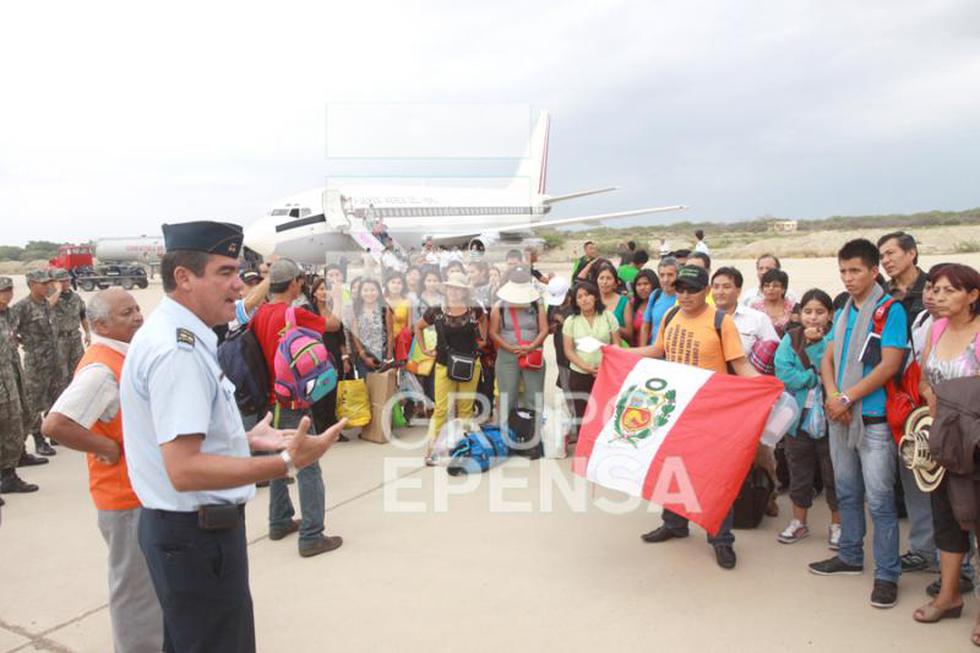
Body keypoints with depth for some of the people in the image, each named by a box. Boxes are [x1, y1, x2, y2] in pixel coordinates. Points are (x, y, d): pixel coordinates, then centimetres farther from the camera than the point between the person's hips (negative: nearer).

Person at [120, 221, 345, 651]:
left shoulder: (166, 334, 8)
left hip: (179, 526, 10)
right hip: (197, 534, -10)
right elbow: (184, 470, -31)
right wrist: (286, 463, -34)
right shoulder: (179, 350, -24)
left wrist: (246, 440, 17)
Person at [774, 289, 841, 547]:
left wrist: (816, 343, -20)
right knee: (799, 473, 15)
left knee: (833, 474, 9)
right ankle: (799, 522, 30)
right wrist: (816, 377, -17)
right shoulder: (790, 339, 2)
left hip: (830, 417, -2)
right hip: (798, 417, 2)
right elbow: (784, 374, -11)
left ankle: (837, 525, 26)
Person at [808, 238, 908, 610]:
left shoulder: (890, 310, -7)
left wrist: (846, 398, -15)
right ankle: (850, 556, 32)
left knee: (879, 499, -2)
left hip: (874, 419, -7)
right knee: (846, 492, 17)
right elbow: (828, 359, 11)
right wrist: (832, 396, -7)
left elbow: (890, 364, -15)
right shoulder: (843, 313, 12)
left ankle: (887, 574, 10)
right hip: (840, 416, 7)